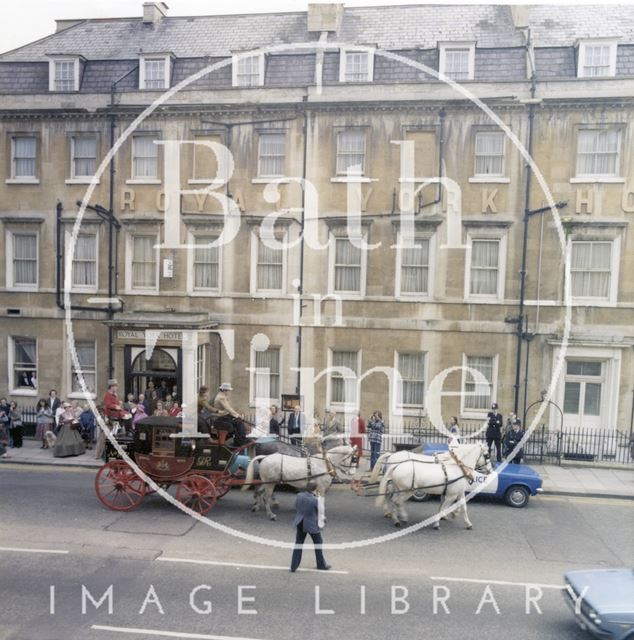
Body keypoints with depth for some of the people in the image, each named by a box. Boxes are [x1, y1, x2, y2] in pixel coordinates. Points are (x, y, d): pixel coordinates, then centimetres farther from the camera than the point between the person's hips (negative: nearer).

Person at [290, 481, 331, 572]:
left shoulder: (299, 495, -12)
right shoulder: (316, 500, -23)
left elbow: (296, 508, 2)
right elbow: (320, 512, -8)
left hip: (300, 524, 3)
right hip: (312, 524, -3)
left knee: (298, 544, 16)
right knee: (318, 543, 19)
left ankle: (294, 566, 18)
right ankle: (321, 564, 33)